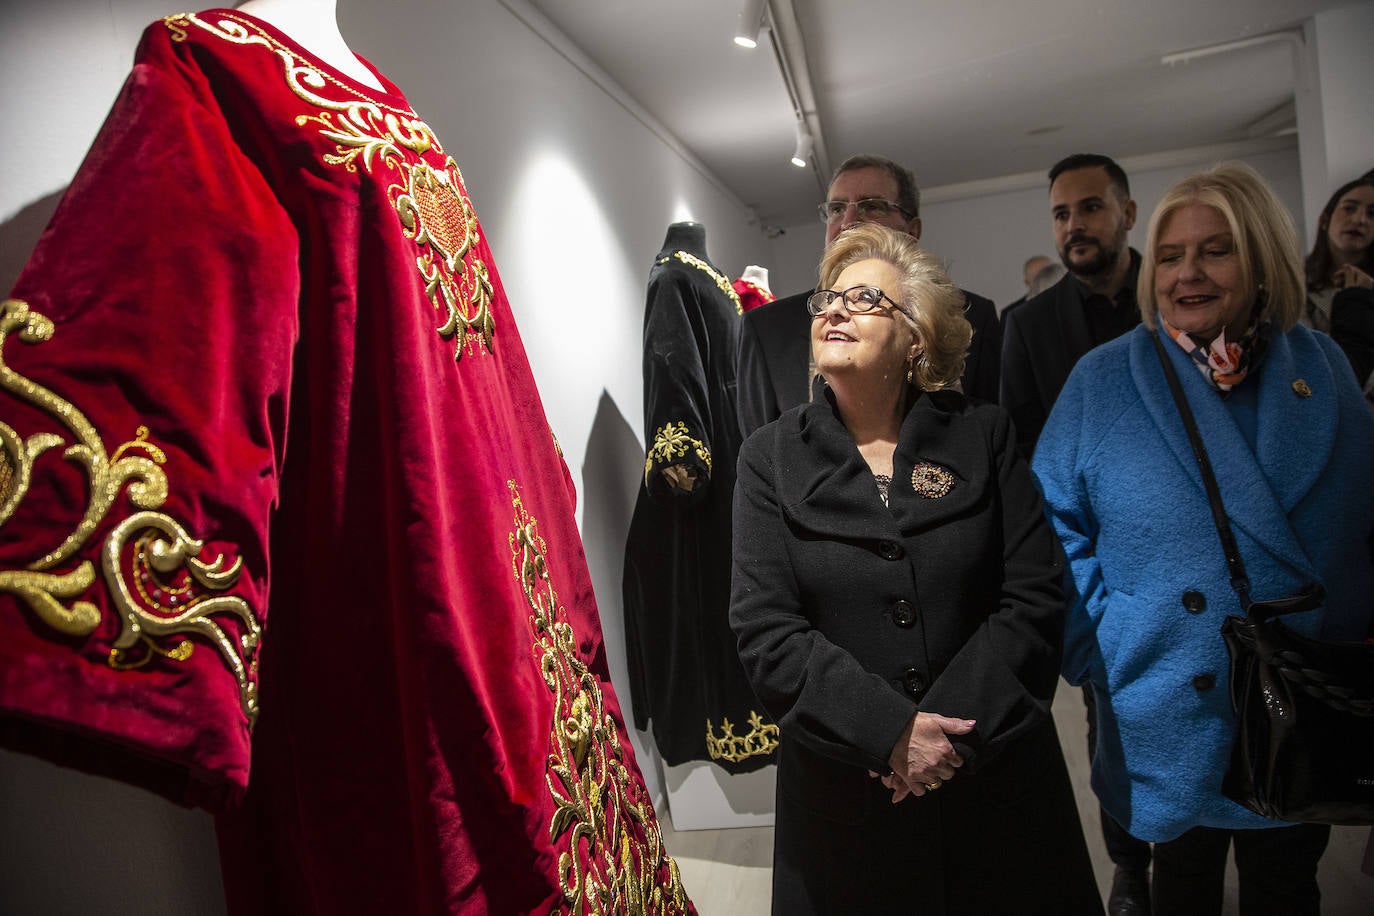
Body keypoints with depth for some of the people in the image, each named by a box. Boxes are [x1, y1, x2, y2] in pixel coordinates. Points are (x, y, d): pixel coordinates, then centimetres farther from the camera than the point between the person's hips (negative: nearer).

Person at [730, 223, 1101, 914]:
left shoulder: (982, 435, -1)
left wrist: (946, 729, -16)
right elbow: (765, 630, -10)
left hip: (997, 779, 1)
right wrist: (890, 731, -19)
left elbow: (1035, 598, -6)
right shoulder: (772, 457, -3)